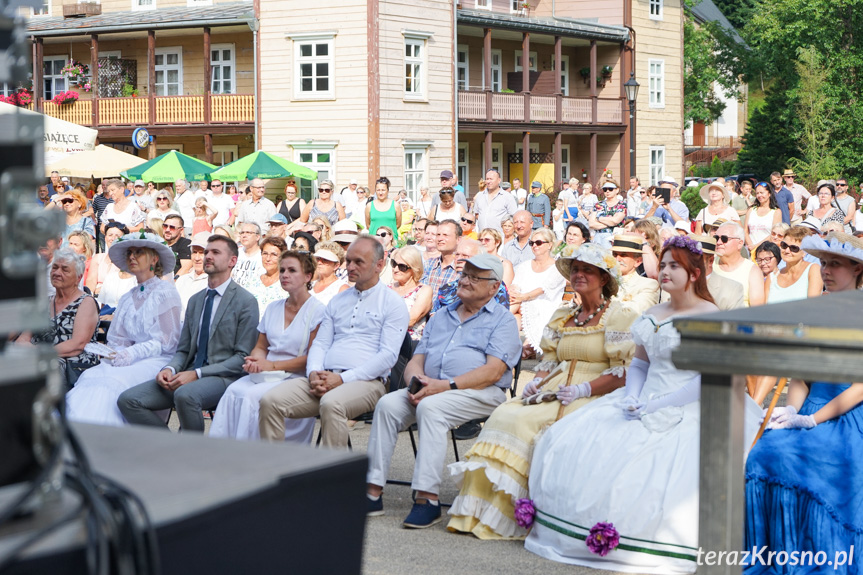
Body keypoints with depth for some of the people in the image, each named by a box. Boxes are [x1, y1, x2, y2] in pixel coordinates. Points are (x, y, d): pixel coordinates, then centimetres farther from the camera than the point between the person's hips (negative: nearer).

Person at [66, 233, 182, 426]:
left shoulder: (166, 292, 2)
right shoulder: (127, 298, 22)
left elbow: (166, 340, -6)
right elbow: (116, 339, 17)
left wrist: (131, 354, -17)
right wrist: (115, 354, -6)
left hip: (158, 360, -6)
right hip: (132, 360, 6)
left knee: (113, 381, -33)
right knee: (90, 376, -24)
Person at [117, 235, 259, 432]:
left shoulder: (246, 301, -1)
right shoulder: (195, 300, 21)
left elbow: (243, 357, -7)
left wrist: (197, 373, -16)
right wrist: (170, 369, -5)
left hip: (223, 377, -7)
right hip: (189, 375, 7)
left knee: (185, 395, -39)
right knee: (128, 400, -12)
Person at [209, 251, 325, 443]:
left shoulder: (317, 310, -3)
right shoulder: (273, 308, 18)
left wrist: (273, 365, -14)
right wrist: (255, 362, -3)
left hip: (296, 377, -5)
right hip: (267, 376, 6)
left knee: (252, 395, -31)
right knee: (233, 391, -25)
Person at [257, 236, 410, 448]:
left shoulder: (392, 303, 4)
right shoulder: (338, 301, 24)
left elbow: (388, 355, -6)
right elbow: (320, 344, 19)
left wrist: (342, 379, -14)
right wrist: (314, 373, -5)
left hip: (366, 381, -6)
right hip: (324, 378, 6)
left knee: (331, 404, -39)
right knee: (270, 400, -18)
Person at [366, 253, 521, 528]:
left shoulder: (503, 320, 5)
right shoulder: (441, 317, 25)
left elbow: (493, 372, -10)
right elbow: (416, 360, 20)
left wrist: (446, 385, -19)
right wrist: (416, 379, -6)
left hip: (480, 394, -6)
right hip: (431, 389, 6)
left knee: (430, 407, -34)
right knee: (388, 404, -21)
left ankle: (428, 498, -37)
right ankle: (373, 491, -24)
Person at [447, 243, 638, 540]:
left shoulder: (620, 317, 2)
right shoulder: (561, 317, 22)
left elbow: (625, 371, -6)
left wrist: (585, 389, -18)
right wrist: (538, 382, -1)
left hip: (595, 398, -6)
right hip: (553, 392, 6)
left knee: (530, 423, -29)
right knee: (506, 415, -21)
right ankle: (479, 508, -25)